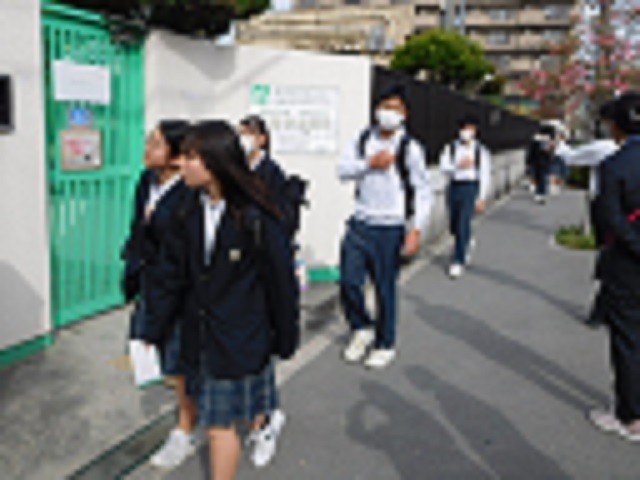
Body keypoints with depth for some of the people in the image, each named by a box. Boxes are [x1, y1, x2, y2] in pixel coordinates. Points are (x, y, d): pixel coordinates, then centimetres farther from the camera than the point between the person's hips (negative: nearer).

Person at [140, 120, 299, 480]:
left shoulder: (256, 216, -18)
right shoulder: (191, 210, -1)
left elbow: (280, 280, -10)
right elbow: (172, 273, 4)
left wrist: (285, 338, -4)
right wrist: (154, 330, 4)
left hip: (242, 334, -6)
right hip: (200, 331, 6)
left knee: (220, 422, 2)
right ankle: (265, 422, 50)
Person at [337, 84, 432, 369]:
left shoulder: (409, 148, -7)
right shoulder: (363, 140, 7)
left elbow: (422, 192, -8)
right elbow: (342, 170, -1)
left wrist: (416, 230, -16)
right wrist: (369, 163, -15)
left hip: (389, 230, -4)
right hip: (359, 225, 4)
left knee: (385, 289, 6)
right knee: (349, 283, 3)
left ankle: (385, 345, 24)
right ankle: (362, 329, 29)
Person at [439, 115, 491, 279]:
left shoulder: (481, 150, 0)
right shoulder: (450, 148, 5)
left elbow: (485, 176, -1)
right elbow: (444, 168, -4)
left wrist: (482, 198, -4)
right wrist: (458, 165, -21)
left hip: (471, 188, -3)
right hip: (454, 187, 3)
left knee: (463, 225, -10)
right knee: (453, 226, 12)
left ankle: (458, 262, 1)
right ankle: (467, 241, 46)